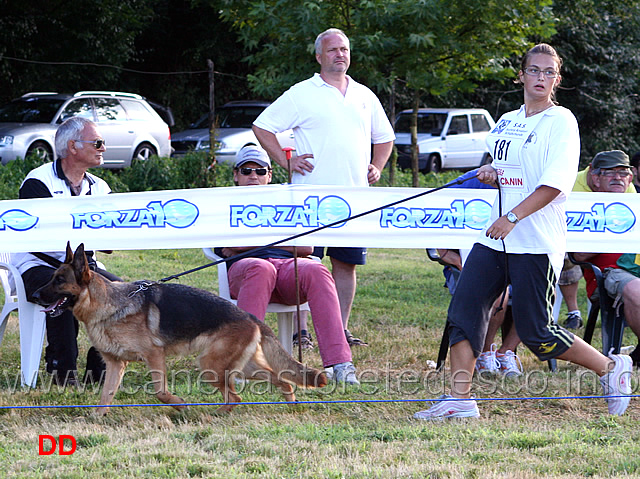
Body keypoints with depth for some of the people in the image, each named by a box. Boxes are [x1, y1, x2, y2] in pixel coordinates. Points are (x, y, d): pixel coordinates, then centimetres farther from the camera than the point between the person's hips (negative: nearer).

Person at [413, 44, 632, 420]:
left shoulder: (561, 121, -7)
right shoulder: (506, 122, 15)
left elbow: (556, 182, -18)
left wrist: (513, 217, -27)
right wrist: (490, 174, 4)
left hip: (536, 243, -7)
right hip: (495, 237, 7)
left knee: (535, 333, -5)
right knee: (464, 309, -5)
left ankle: (611, 368, 14)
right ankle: (460, 400, -2)